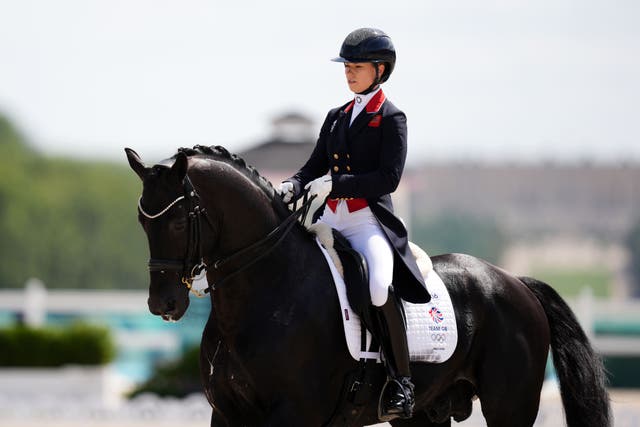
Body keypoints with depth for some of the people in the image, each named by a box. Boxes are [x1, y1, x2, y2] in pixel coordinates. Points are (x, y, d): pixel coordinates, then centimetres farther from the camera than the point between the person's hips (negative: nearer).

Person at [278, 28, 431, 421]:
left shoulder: (392, 119, -1)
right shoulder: (337, 117, 19)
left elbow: (388, 178, -11)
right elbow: (315, 167, 17)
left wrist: (334, 184, -18)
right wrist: (293, 187, -6)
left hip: (370, 220, -7)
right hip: (329, 219, 7)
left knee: (381, 287, -32)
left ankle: (401, 382, -22)